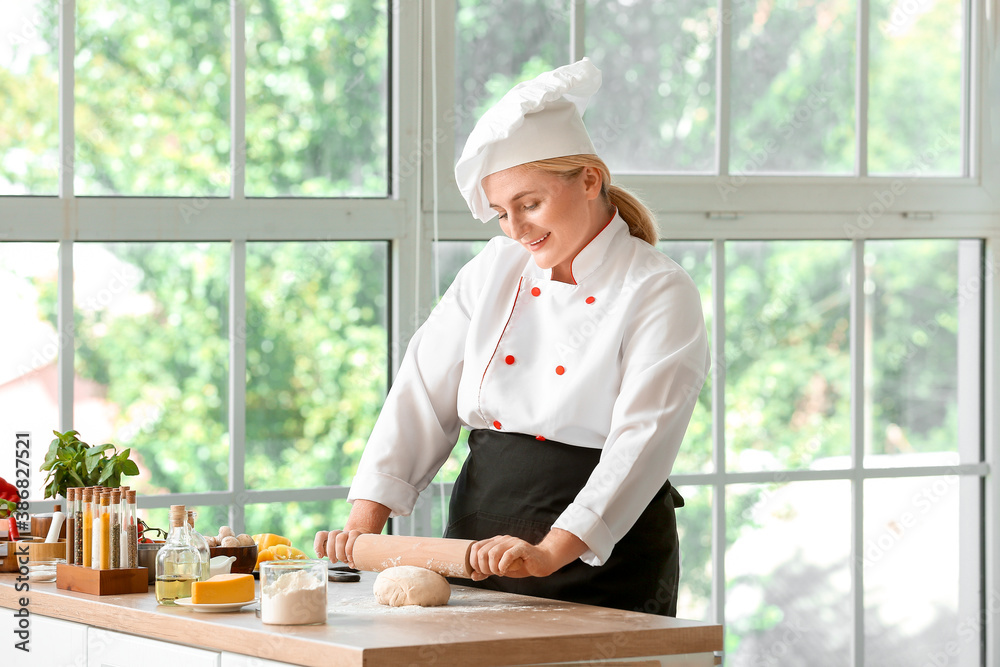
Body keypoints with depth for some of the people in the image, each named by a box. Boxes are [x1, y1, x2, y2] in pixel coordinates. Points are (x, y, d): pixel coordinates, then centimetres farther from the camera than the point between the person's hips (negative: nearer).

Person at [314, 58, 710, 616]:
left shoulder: (661, 294, -9)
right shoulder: (495, 271, 7)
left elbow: (641, 443, -20)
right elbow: (424, 394, 4)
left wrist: (550, 553, -32)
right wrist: (366, 519, -9)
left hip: (603, 574, -4)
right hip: (480, 559, 4)